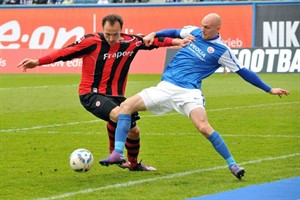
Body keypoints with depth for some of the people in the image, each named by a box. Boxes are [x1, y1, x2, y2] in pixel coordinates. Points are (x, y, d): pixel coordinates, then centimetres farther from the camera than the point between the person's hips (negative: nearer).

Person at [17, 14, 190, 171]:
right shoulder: (91, 41, -16)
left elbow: (154, 40, 6)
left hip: (115, 95, 6)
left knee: (134, 131, 11)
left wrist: (174, 41, -7)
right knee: (118, 114, -32)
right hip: (91, 94, -6)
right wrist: (38, 62, -16)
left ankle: (134, 164, 38)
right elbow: (66, 52, -12)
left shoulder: (131, 42, -5)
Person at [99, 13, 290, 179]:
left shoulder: (222, 51, -3)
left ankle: (233, 165, -11)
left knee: (204, 127, -28)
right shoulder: (194, 32, 11)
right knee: (126, 105, -9)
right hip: (165, 87, 5)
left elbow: (243, 71, 2)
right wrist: (154, 34, 14)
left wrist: (269, 89, 2)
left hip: (189, 92, -5)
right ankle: (117, 153, -10)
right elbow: (174, 33, 30)